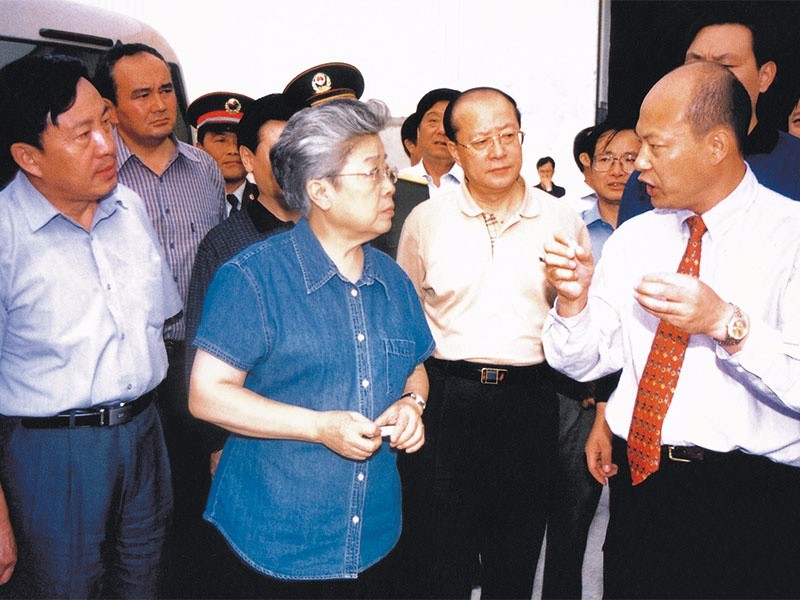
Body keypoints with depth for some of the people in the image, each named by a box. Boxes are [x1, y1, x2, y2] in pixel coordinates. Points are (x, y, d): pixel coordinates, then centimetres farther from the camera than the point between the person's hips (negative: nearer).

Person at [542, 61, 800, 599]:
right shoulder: (633, 237, 6)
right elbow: (582, 362, 6)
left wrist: (725, 323, -29)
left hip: (749, 499, -4)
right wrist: (574, 298, -11)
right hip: (638, 480, 4)